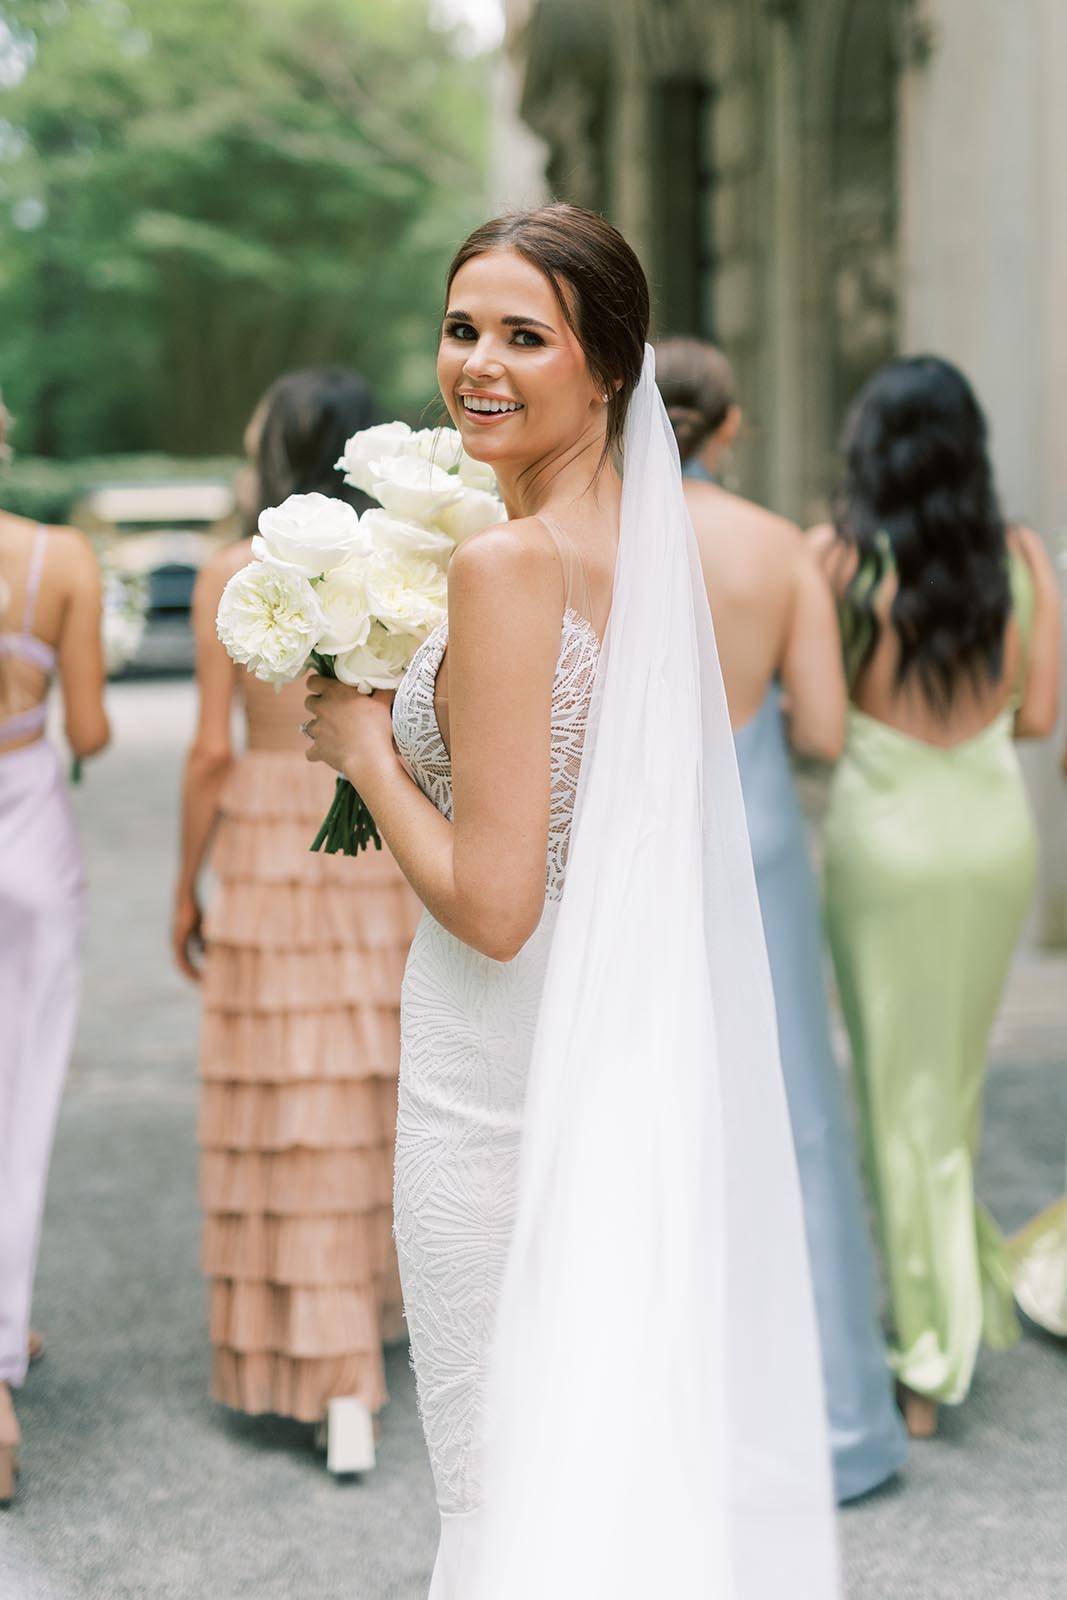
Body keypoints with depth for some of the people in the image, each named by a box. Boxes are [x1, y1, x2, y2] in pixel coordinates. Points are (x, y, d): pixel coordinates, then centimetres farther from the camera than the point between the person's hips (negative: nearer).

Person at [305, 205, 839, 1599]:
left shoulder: (506, 563, -20)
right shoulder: (646, 543, 5)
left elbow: (492, 904, -22)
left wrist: (364, 743, -9)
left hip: (507, 1066, -8)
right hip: (637, 1050, 8)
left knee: (506, 1477, 7)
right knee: (617, 1453, 20)